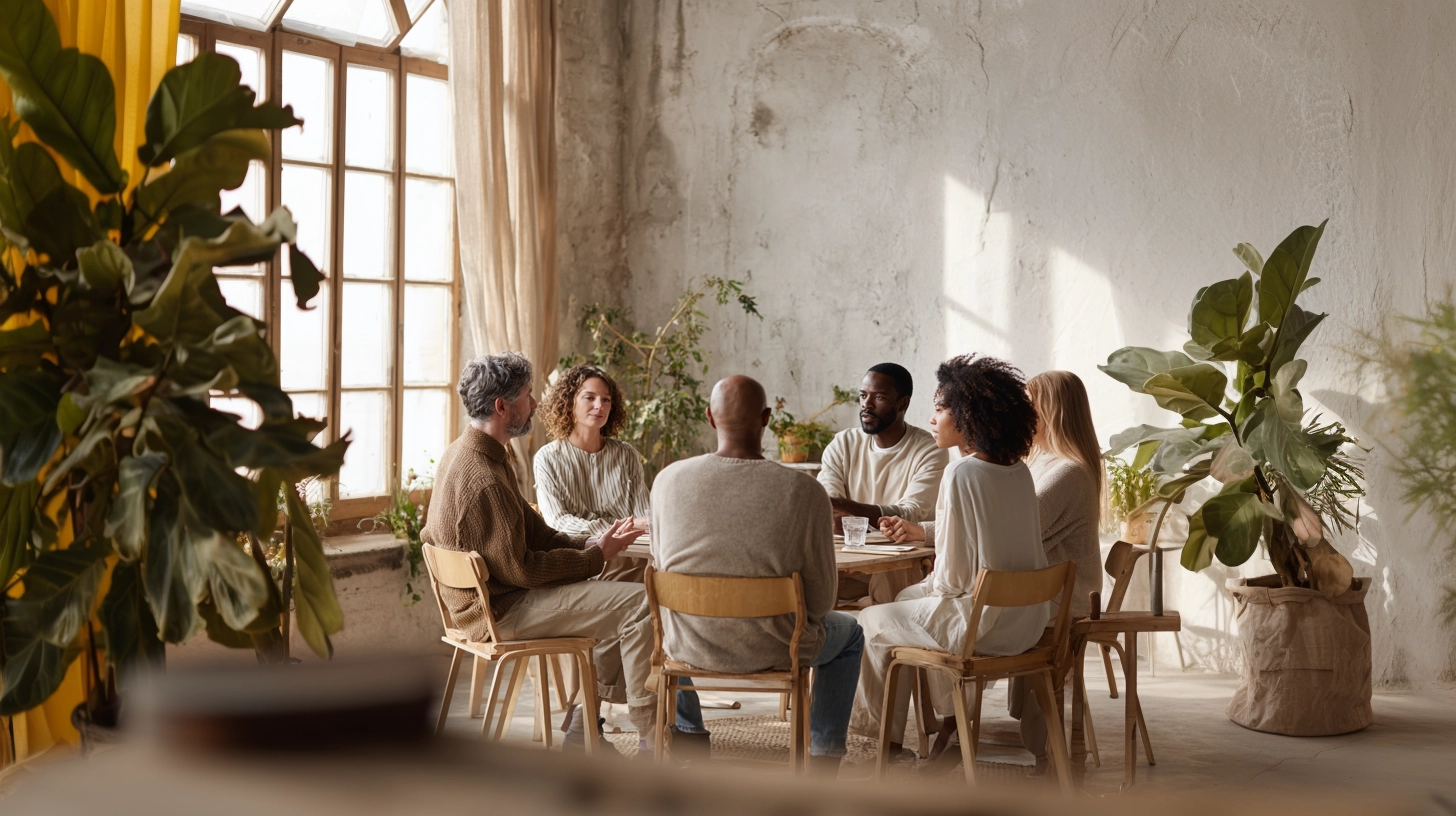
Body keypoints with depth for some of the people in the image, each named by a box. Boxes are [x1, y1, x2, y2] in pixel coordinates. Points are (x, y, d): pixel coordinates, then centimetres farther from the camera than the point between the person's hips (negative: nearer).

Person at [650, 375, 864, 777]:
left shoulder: (668, 479, -11)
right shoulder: (804, 491, -18)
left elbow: (662, 564, 4)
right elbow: (821, 600, -11)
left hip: (690, 648, 2)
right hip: (771, 652, -2)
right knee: (848, 633, 31)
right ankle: (823, 762, 32)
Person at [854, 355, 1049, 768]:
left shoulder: (962, 474, -20)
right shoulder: (1018, 470, 4)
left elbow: (954, 577, -20)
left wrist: (934, 583, 2)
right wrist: (923, 531, 23)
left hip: (982, 623, -8)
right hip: (1026, 621, 8)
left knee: (873, 622, 14)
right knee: (910, 598, 29)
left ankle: (889, 740, 29)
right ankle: (952, 720, 26)